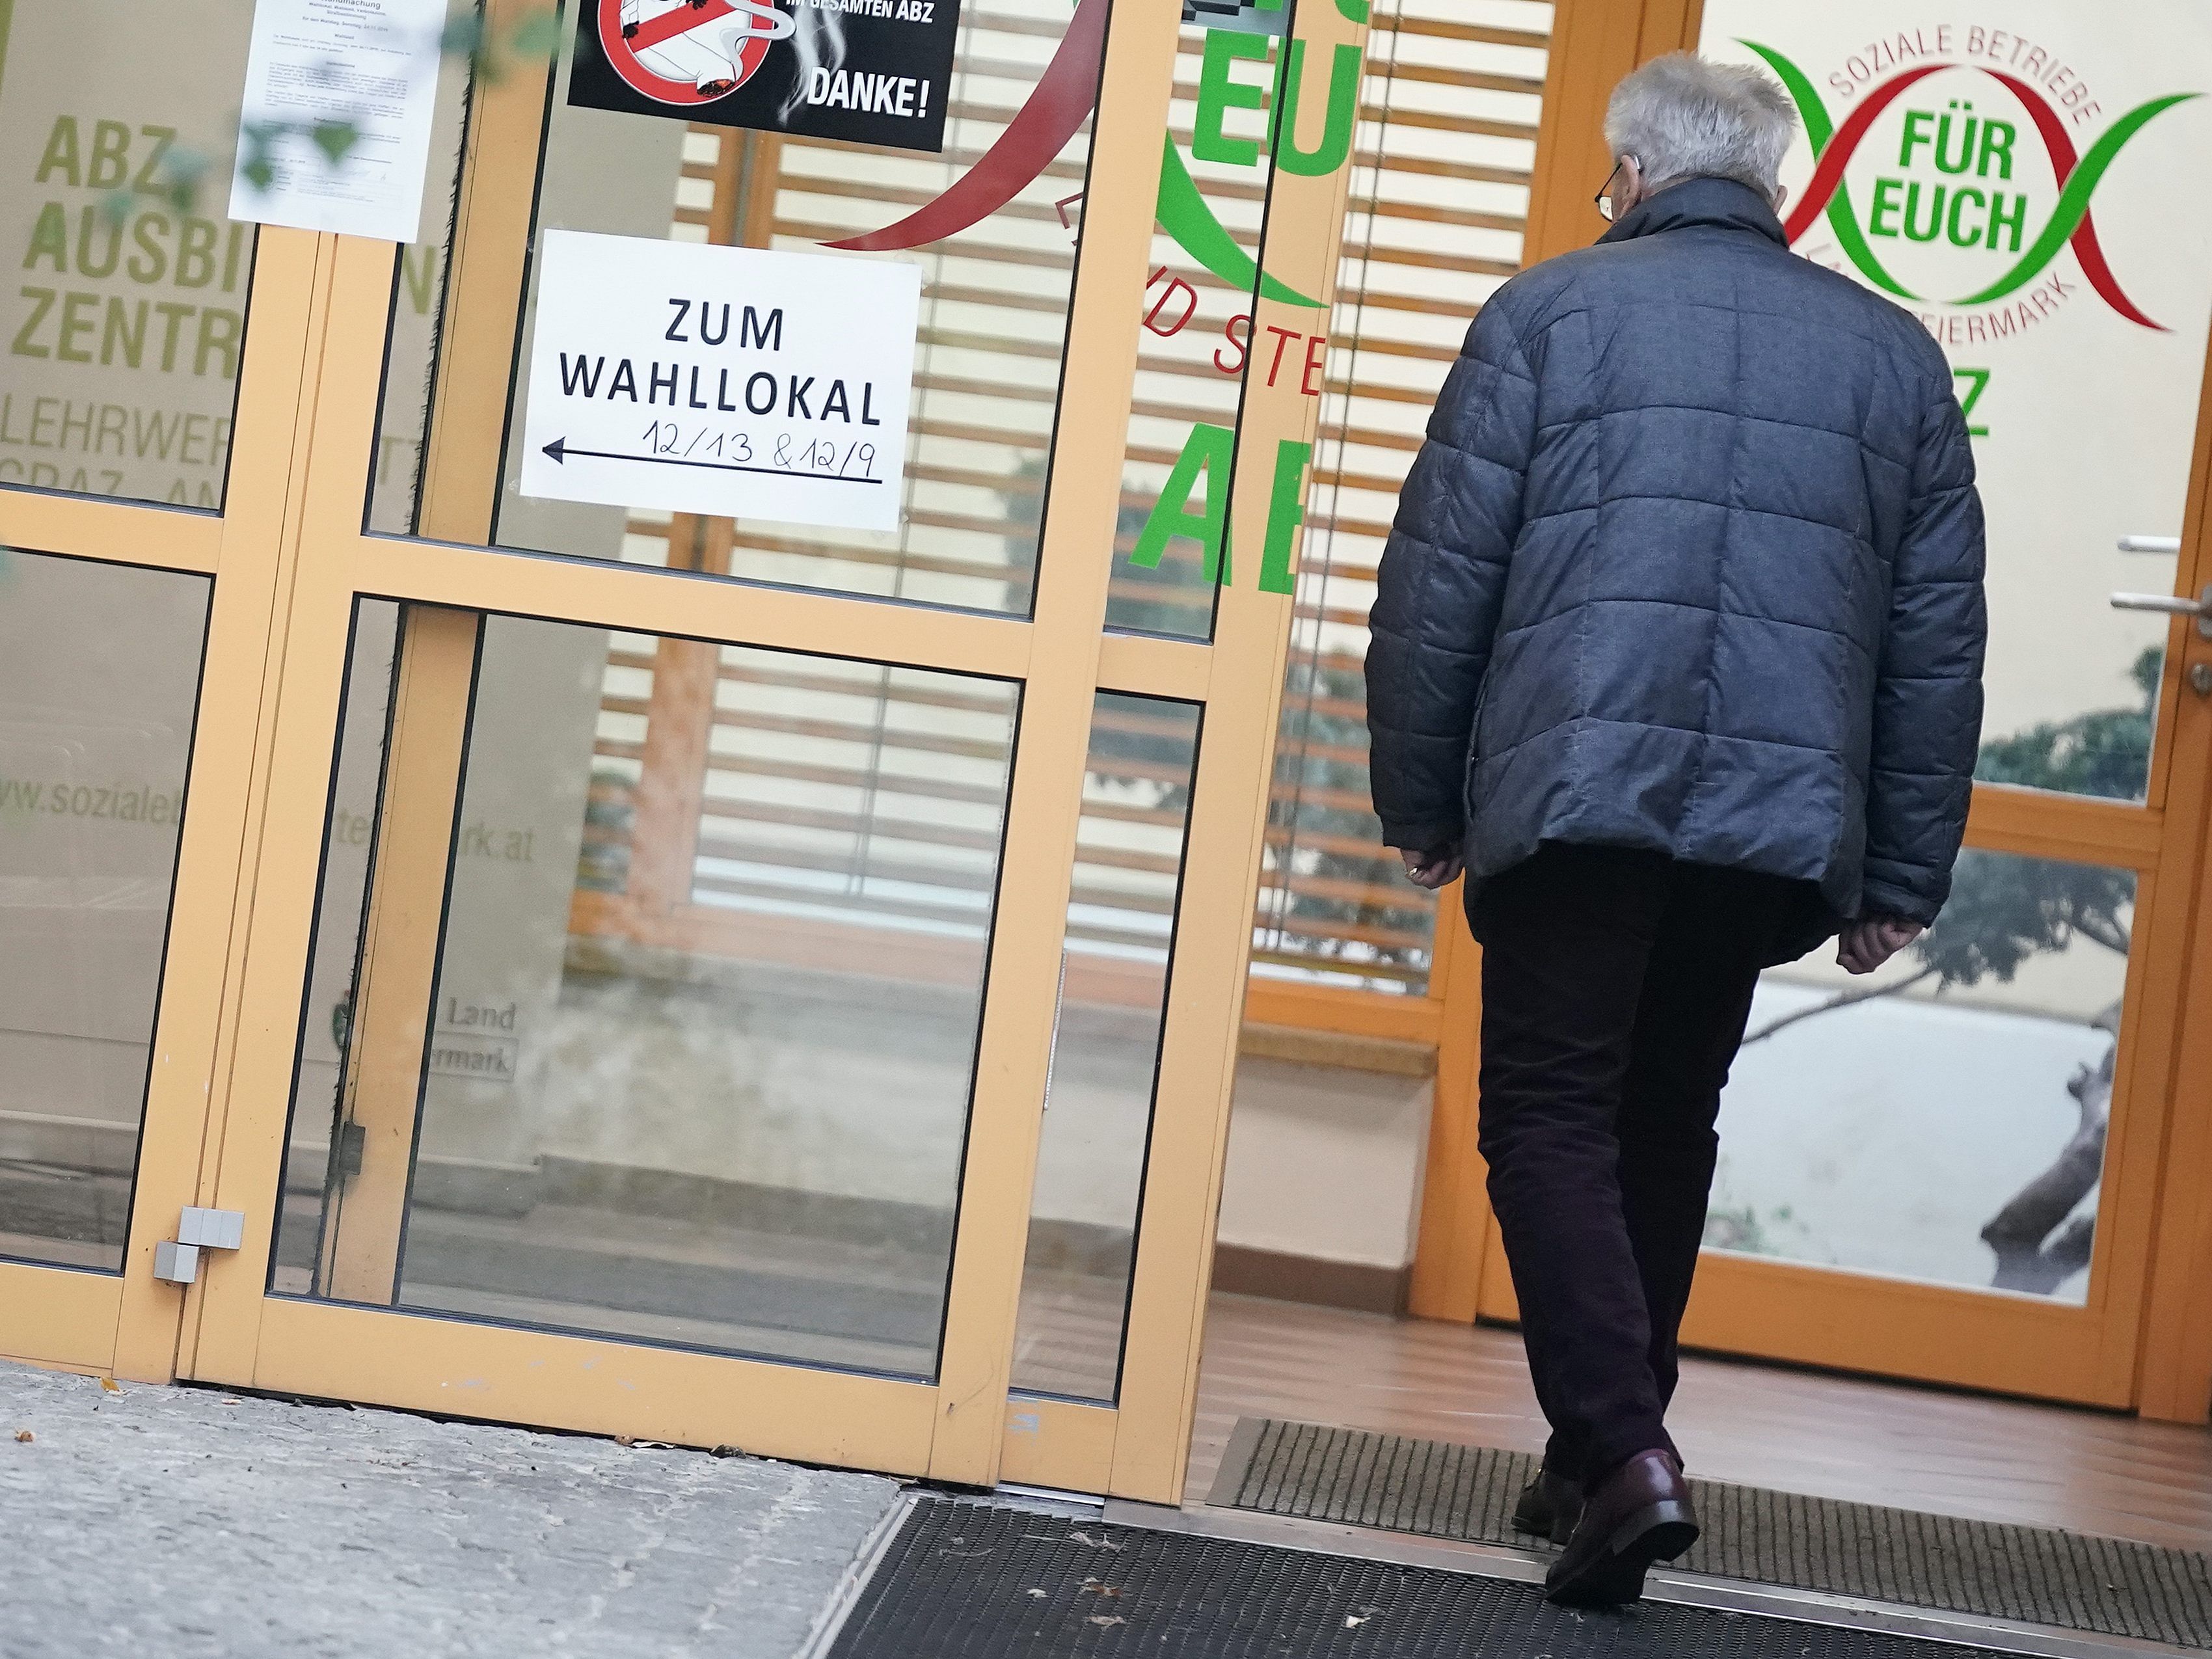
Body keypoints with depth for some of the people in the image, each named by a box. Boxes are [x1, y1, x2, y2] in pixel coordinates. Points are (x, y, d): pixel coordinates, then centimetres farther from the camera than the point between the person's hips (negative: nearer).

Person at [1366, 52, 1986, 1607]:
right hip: (1782, 820, 4)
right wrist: (1904, 876, 16)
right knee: (1669, 1126, 17)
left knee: (1552, 1115, 3)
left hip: (1575, 795, -3)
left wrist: (1421, 800, 9)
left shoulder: (1552, 310, 4)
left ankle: (1622, 1451, -13)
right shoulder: (1895, 355, 14)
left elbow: (1441, 579, 0)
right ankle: (1603, 1449, 23)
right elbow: (1940, 641, 12)